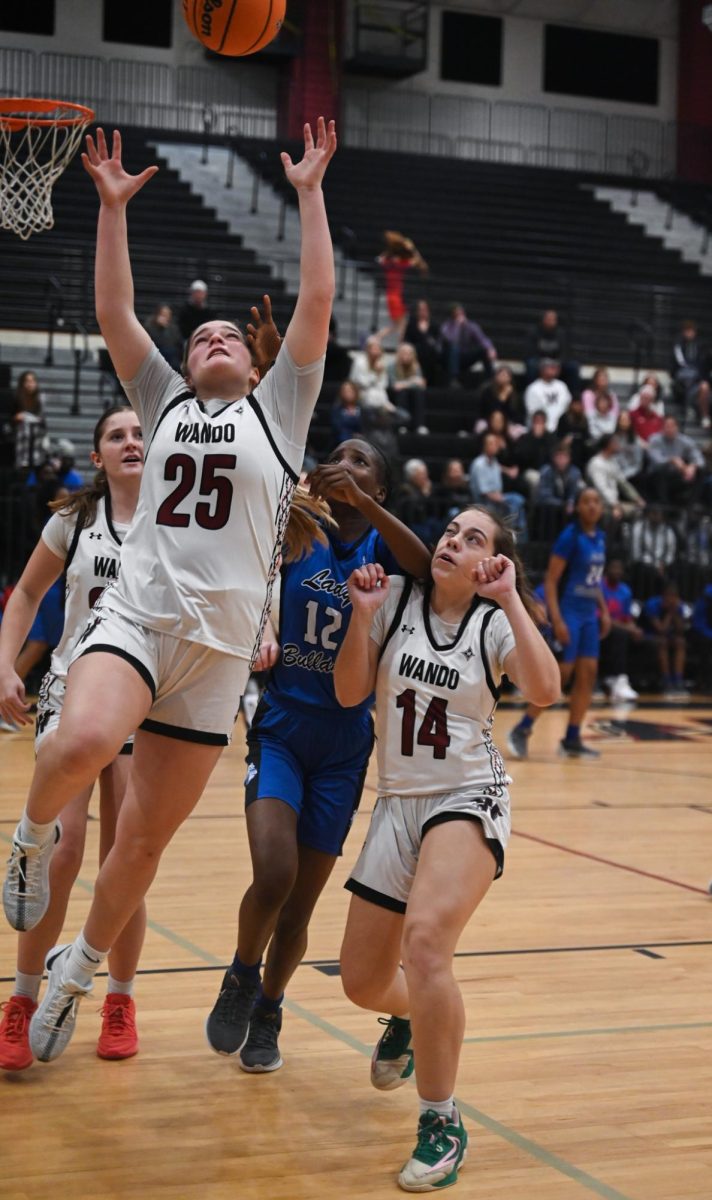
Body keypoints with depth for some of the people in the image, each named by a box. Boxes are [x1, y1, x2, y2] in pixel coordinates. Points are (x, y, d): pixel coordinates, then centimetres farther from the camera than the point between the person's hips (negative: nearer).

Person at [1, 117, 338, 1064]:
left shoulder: (279, 408, 14)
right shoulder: (164, 403, 18)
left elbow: (318, 303, 6)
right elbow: (113, 311, 11)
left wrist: (310, 193, 5)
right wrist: (113, 205, 9)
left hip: (219, 647, 1)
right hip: (134, 616, 0)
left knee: (147, 836, 6)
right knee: (84, 743, -33)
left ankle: (78, 972, 29)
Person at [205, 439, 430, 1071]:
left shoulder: (381, 547, -1)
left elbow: (424, 567, -22)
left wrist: (362, 501, -34)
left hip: (344, 750, 1)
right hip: (280, 732, -1)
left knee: (300, 903, 8)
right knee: (273, 876, -21)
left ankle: (267, 1013, 32)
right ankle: (242, 978, 8)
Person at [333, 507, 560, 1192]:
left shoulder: (494, 623, -3)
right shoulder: (396, 600, 2)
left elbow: (544, 690, -21)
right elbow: (350, 692, -1)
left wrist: (511, 600, -22)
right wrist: (363, 615, -13)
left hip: (468, 799, -4)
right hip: (398, 802, 4)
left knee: (425, 937, -30)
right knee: (362, 982, 9)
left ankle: (441, 1124, -16)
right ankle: (407, 1018, 49)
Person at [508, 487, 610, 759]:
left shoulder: (599, 538, 10)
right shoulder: (570, 536, -14)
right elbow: (550, 581, -16)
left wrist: (604, 611, 15)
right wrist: (557, 620, -22)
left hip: (589, 615, 8)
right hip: (569, 613, -8)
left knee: (588, 674, 4)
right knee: (560, 675, -8)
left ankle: (572, 739, 10)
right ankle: (522, 730, 3)